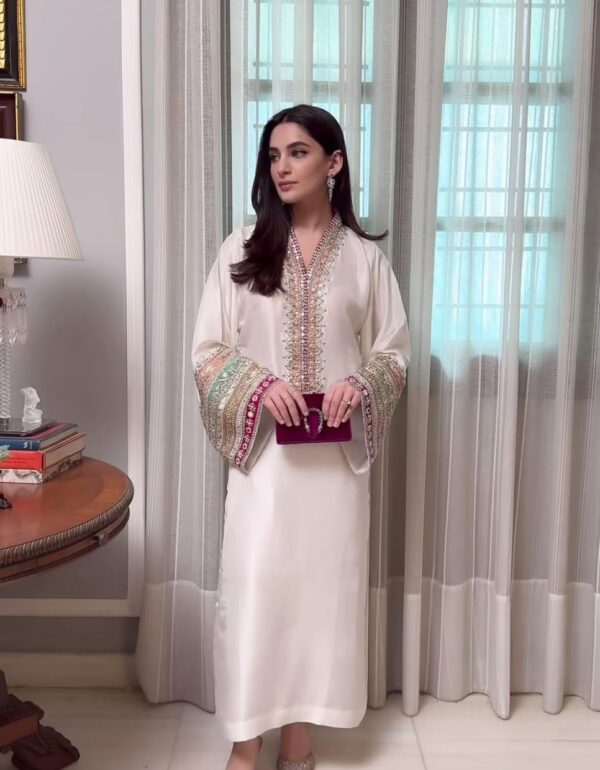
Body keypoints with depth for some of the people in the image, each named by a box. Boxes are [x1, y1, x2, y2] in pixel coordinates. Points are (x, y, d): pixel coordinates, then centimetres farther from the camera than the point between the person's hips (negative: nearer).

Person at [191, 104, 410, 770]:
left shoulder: (364, 256, 3)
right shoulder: (241, 249, 2)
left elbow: (395, 351, 6)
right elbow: (207, 349, 1)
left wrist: (358, 385, -14)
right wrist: (259, 385, -17)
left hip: (336, 450, 1)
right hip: (263, 446, 0)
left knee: (323, 579, 8)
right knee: (253, 582, 0)